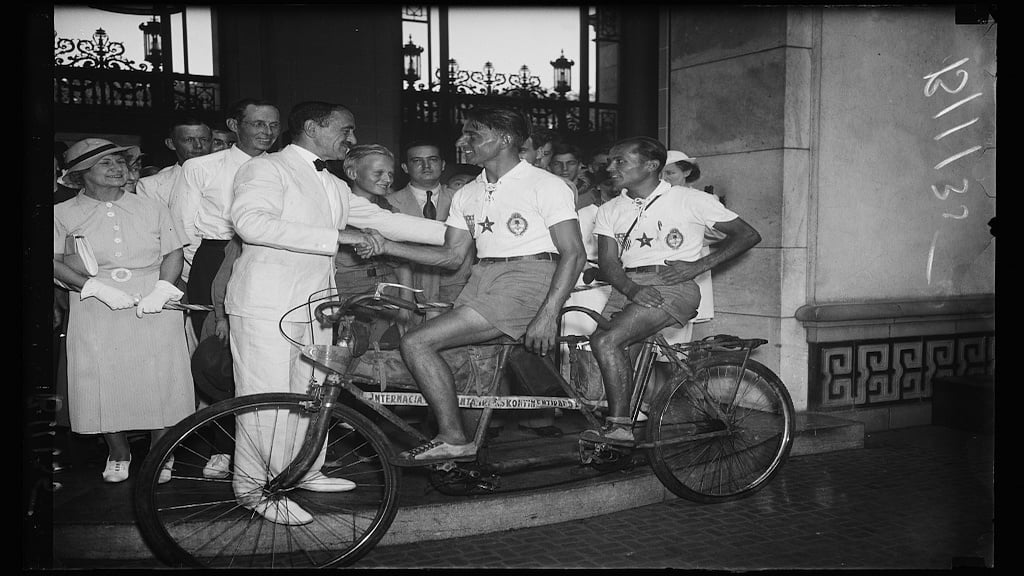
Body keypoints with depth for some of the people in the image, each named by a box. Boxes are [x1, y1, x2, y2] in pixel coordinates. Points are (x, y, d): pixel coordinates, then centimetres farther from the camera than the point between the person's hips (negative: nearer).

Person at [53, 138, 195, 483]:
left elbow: (173, 253, 8)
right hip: (96, 311, -1)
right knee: (104, 385, 0)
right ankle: (118, 454, 22)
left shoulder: (153, 209, 11)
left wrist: (162, 290, -9)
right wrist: (98, 288, -13)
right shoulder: (63, 214, 5)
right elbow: (55, 263, -1)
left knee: (160, 383, -3)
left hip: (154, 308, 1)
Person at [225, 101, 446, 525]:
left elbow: (383, 220, 17)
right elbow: (252, 222, -25)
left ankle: (304, 470, 30)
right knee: (267, 396, -4)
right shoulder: (267, 169, -7)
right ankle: (253, 487, 9)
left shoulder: (333, 186, 19)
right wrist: (335, 236, -28)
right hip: (266, 304, -8)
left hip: (314, 304, 8)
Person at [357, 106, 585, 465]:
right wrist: (387, 246, 4)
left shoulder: (545, 184, -2)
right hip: (481, 281, 8)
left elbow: (573, 254, -8)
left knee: (416, 342, -19)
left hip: (526, 279, -7)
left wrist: (548, 315, -19)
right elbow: (453, 256, 15)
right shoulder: (467, 195, 19)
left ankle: (453, 439, -8)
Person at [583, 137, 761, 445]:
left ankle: (619, 425, -17)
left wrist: (696, 266, -7)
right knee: (597, 342, -15)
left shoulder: (690, 200, 3)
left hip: (673, 285, -6)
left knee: (606, 341, -25)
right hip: (628, 287, 6)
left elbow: (748, 235, 3)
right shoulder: (610, 211, 17)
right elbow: (608, 262, 6)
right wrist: (631, 288, -16)